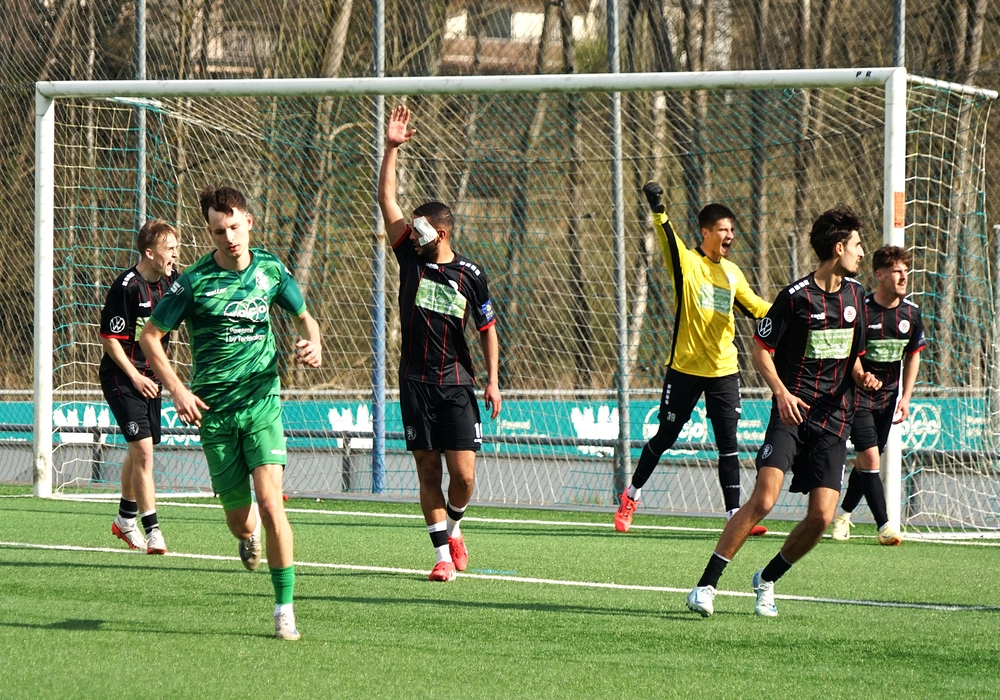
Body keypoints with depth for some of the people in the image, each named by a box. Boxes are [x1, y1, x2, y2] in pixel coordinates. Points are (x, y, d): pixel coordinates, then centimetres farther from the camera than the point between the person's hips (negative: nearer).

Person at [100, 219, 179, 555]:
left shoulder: (171, 281, 2)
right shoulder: (126, 286, -19)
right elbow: (109, 338, -15)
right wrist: (135, 377, -16)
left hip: (149, 377, 7)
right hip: (122, 376, -7)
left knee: (138, 452, 18)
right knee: (143, 450, -15)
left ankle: (125, 518, 35)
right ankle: (152, 530, -13)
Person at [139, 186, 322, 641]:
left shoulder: (271, 270, 3)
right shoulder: (194, 281, -5)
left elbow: (304, 317, 19)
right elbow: (149, 337, 3)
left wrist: (313, 346, -3)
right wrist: (177, 390, -7)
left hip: (262, 403, 0)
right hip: (214, 411, 0)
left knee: (270, 504, -17)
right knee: (240, 520, 4)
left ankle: (284, 608, -8)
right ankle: (248, 534, 44)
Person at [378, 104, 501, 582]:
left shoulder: (471, 276, 0)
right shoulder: (411, 259, 4)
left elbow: (487, 328, 10)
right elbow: (387, 200, 1)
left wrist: (492, 381, 3)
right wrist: (391, 149, -5)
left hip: (457, 384, -2)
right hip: (416, 382, 2)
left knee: (463, 473, -6)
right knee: (428, 471, 0)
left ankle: (453, 528, 23)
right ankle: (443, 554, 5)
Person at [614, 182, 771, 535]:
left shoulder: (732, 272, 11)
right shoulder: (687, 263, -6)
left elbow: (754, 307, 24)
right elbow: (669, 239, -25)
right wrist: (658, 210, -43)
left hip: (723, 370, 4)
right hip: (685, 369, -4)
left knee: (728, 445, -3)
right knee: (665, 437, 7)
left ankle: (735, 514, -2)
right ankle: (631, 496, 26)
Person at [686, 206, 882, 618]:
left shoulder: (854, 294, 12)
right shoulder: (796, 296, -7)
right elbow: (761, 349, -2)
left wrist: (861, 377, 2)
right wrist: (780, 390, -17)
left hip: (834, 419, 5)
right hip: (792, 411, -5)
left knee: (821, 516, -6)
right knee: (764, 499, -20)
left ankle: (767, 580, 18)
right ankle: (707, 585, -15)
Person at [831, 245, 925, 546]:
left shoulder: (911, 313, 1)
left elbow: (913, 355, 12)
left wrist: (905, 397, 6)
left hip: (888, 396, 5)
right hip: (858, 394, -5)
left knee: (866, 461, 9)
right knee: (869, 457, -13)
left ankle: (844, 515, 27)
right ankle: (884, 525, -13)